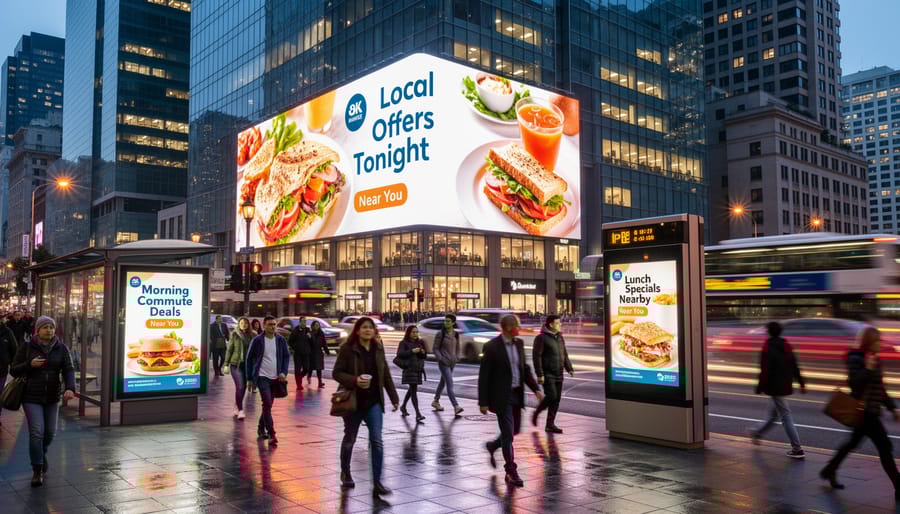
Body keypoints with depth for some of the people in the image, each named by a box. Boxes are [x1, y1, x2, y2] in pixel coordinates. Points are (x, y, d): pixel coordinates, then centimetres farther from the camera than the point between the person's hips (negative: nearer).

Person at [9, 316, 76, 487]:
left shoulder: (61, 348, -1)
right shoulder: (26, 348, -4)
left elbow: (68, 370, -10)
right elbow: (14, 371, -1)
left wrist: (70, 388, -27)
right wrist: (30, 364, -20)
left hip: (52, 397, 3)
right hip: (31, 397, -3)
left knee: (50, 432, 12)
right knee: (36, 432, -10)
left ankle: (41, 453, 44)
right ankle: (37, 471, 1)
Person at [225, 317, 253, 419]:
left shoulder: (251, 335, 4)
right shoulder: (234, 335, -2)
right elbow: (229, 349, 0)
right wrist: (226, 364, -4)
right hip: (236, 364, -3)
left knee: (243, 387, 10)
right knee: (240, 387, -10)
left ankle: (236, 408, 26)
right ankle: (240, 410, -7)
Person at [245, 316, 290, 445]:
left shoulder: (281, 340, 3)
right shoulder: (257, 340, -5)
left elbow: (286, 356, 9)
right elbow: (249, 358, 2)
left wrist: (284, 372, -5)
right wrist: (250, 377, 2)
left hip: (275, 377, 4)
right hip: (262, 376, -4)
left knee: (268, 405, 13)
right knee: (267, 404, -13)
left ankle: (261, 429, 32)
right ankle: (271, 434, -12)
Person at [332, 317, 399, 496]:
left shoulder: (378, 348, 3)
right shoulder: (347, 349, -9)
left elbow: (386, 375, 9)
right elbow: (336, 373, -9)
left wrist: (394, 397, 9)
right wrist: (354, 380, -25)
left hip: (374, 401, 3)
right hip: (353, 401, -2)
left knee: (377, 441, -6)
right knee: (350, 439, 15)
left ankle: (377, 483, -1)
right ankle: (345, 473, 39)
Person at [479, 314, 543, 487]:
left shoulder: (519, 343, 5)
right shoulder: (492, 346, -15)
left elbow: (525, 368, 14)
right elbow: (484, 376, -12)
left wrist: (536, 388, 3)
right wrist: (483, 402, -13)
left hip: (517, 394, 7)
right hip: (501, 396, -7)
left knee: (514, 430, 15)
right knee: (508, 433, -3)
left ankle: (492, 446, 42)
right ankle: (511, 472, 9)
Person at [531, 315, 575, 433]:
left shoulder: (560, 337, 14)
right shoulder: (541, 338, -10)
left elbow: (565, 355, 21)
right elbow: (536, 356, -14)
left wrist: (569, 368, 9)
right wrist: (539, 374, -18)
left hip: (558, 375, 7)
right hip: (547, 374, -7)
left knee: (556, 399, 5)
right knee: (551, 396, -15)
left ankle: (550, 424, 13)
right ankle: (536, 414, 9)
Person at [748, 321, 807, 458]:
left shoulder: (767, 349, -15)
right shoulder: (786, 346, 8)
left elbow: (765, 371, -18)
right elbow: (795, 366, 11)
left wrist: (760, 387, -10)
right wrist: (801, 383, 15)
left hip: (774, 387, -8)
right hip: (786, 386, 8)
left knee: (786, 416, -5)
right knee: (774, 413, 20)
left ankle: (797, 449, -5)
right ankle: (758, 433, 40)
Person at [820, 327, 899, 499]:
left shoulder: (874, 359, 13)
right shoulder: (856, 359, -13)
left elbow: (880, 389, 20)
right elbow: (854, 383, -20)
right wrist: (867, 369, -27)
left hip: (871, 411, 9)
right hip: (863, 410, -9)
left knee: (853, 442, 17)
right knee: (884, 447, -7)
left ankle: (829, 472, 29)